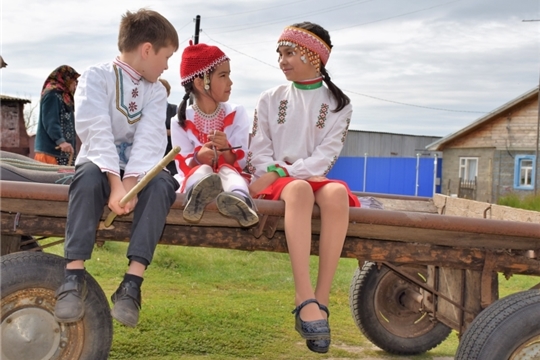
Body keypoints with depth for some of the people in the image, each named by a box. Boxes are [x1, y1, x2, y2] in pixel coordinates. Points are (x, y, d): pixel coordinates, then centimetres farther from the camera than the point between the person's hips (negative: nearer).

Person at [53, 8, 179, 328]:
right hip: (101, 164, -3)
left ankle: (133, 282, -37)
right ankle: (74, 275, -36)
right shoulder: (97, 76, -5)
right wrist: (116, 182, -33)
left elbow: (150, 141, -11)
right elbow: (96, 132, -21)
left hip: (140, 169, 3)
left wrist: (131, 183, -28)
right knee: (89, 176, -37)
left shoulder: (156, 91, 7)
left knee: (162, 183, -30)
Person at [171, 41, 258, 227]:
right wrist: (198, 158, -27)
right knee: (203, 170, -32)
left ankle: (240, 200, -66)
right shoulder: (181, 120, 0)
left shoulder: (236, 114, 2)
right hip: (195, 178, 0)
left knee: (226, 171, -32)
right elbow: (183, 165, -4)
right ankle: (198, 196, -66)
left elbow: (239, 162, -3)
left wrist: (226, 150, -26)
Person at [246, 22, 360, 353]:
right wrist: (272, 175, -15)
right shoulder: (271, 99, 13)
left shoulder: (338, 103, 9)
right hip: (277, 181, -1)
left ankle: (322, 300, -37)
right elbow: (258, 151, 6)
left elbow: (326, 155, -4)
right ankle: (305, 299, -47)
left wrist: (280, 172, -17)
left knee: (337, 193, -37)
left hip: (315, 177, 1)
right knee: (299, 190, -39)